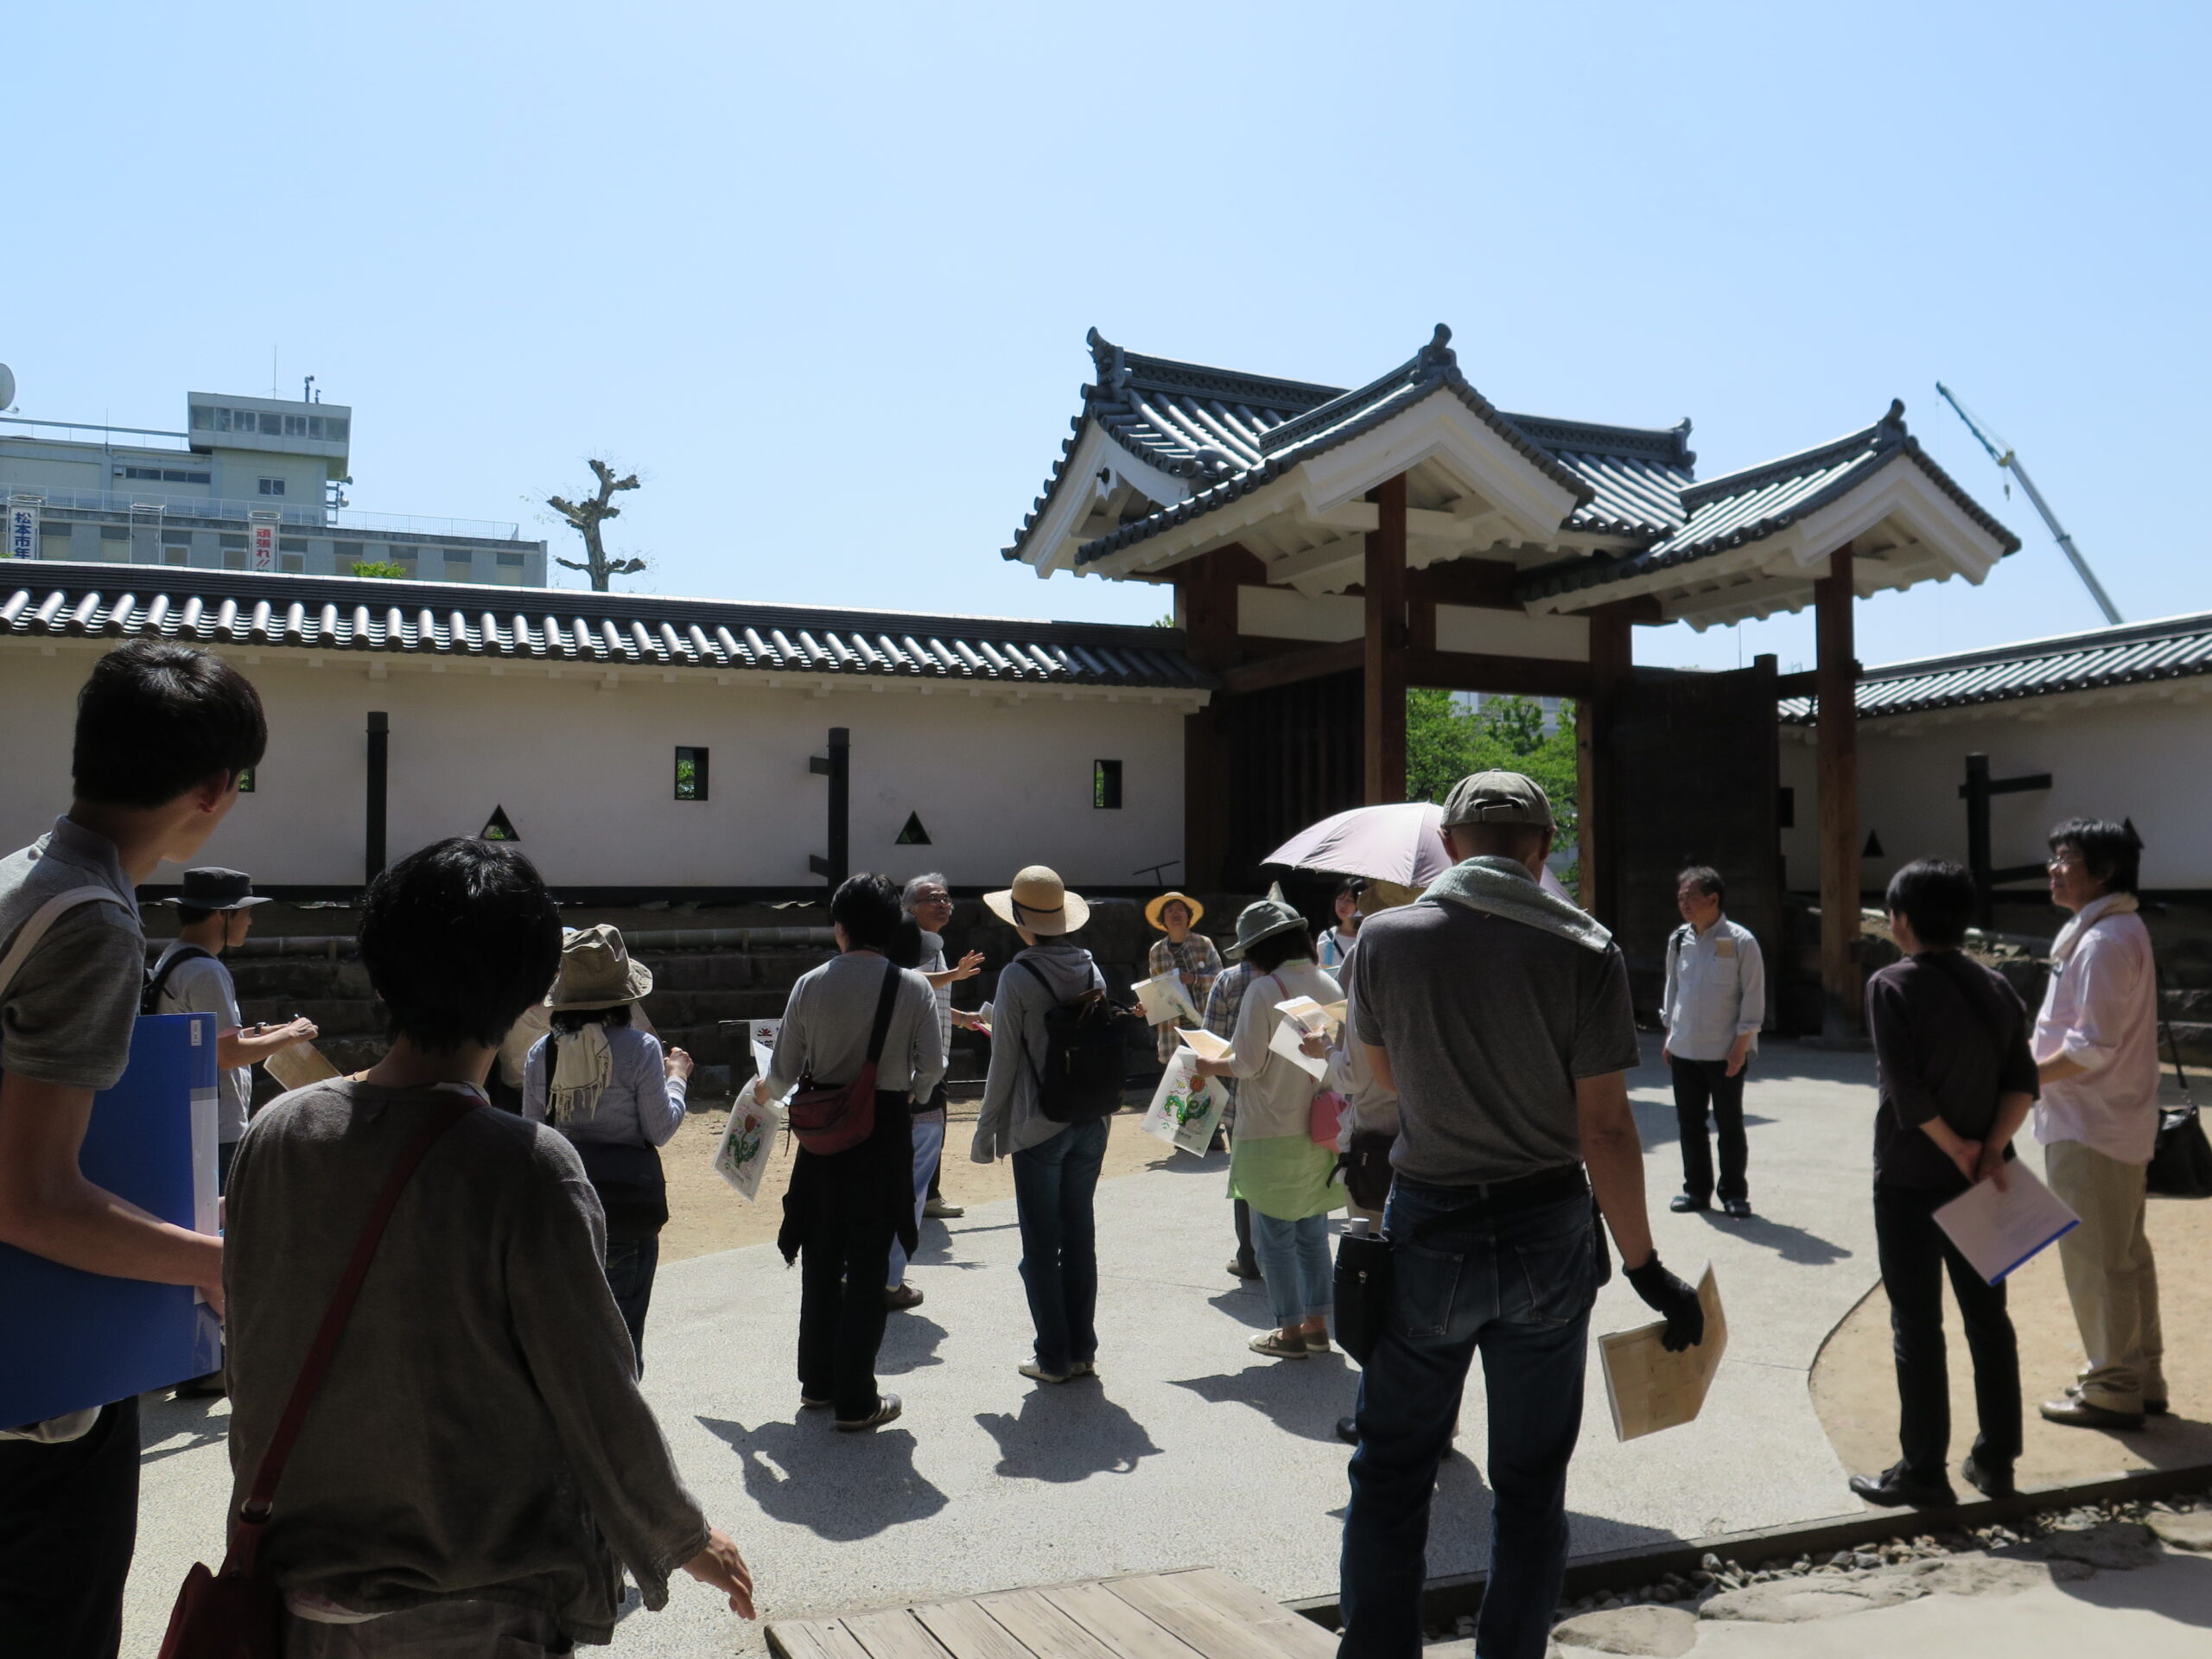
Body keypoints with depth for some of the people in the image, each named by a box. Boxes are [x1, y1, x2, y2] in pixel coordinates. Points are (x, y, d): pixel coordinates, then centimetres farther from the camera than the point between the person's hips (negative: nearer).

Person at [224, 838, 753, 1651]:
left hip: (301, 1591, 4)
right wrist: (683, 1538, 2)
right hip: (480, 1611, -4)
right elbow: (596, 1396, -14)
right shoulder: (527, 1167, -22)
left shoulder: (275, 1133, -8)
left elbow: (252, 1360, 5)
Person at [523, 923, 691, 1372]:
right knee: (622, 1326, 6)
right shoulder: (639, 1048, -12)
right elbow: (660, 1130, -6)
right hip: (626, 1198, -4)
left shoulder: (542, 1052, -1)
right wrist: (677, 1077, 9)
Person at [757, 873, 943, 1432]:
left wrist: (765, 1091, 23)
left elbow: (783, 1071, 0)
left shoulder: (811, 985, -4)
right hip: (886, 1133, -2)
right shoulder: (914, 987, -9)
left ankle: (817, 1383, 31)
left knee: (821, 1260, 17)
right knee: (868, 1266, 5)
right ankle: (855, 1402, 11)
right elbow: (932, 1066, -6)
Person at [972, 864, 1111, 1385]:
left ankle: (1054, 1356, 10)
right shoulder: (1092, 971, 3)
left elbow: (1004, 1063, -10)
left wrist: (986, 1130, -1)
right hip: (1091, 1123, 5)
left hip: (1038, 1127, -5)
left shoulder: (1018, 977, -13)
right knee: (1080, 1236, 13)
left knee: (1041, 1244, 5)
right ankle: (1082, 1350, 20)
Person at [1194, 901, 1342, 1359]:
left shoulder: (1264, 990, -15)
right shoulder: (1329, 987, 4)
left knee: (1274, 1236, 5)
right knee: (1313, 1232, 16)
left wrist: (1210, 1066, 4)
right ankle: (1317, 1324, 22)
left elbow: (1248, 1064, -14)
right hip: (1320, 1129, 7)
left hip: (1273, 1135, -7)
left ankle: (1290, 1331, 10)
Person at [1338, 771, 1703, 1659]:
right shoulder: (1584, 952, -11)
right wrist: (1646, 1267, -3)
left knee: (1392, 1470, 13)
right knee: (1531, 1483, 15)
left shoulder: (1386, 938, -8)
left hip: (1428, 1229, 0)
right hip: (1548, 1234, 0)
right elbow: (1605, 1127, -12)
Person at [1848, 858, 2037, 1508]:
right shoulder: (1996, 988, 5)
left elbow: (1906, 1091, -20)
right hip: (1980, 1181, 6)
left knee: (1917, 1325, 2)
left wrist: (1958, 1151, -10)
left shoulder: (1892, 986, -14)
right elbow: (2023, 1083, -1)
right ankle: (1995, 1460, 23)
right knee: (1988, 1315, 14)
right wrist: (1991, 1151, -6)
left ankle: (1924, 1471, 8)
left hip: (1910, 1180, -6)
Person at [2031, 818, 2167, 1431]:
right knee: (2125, 1254, 17)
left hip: (2090, 1127, -10)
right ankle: (2140, 1377, 28)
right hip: (2115, 1121, 10)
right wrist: (2035, 1052, 11)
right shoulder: (2120, 930, 12)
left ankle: (2110, 1391, 9)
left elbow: (2091, 1047, -24)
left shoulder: (2102, 941, -20)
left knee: (2094, 1261, -1)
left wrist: (2027, 1075, -13)